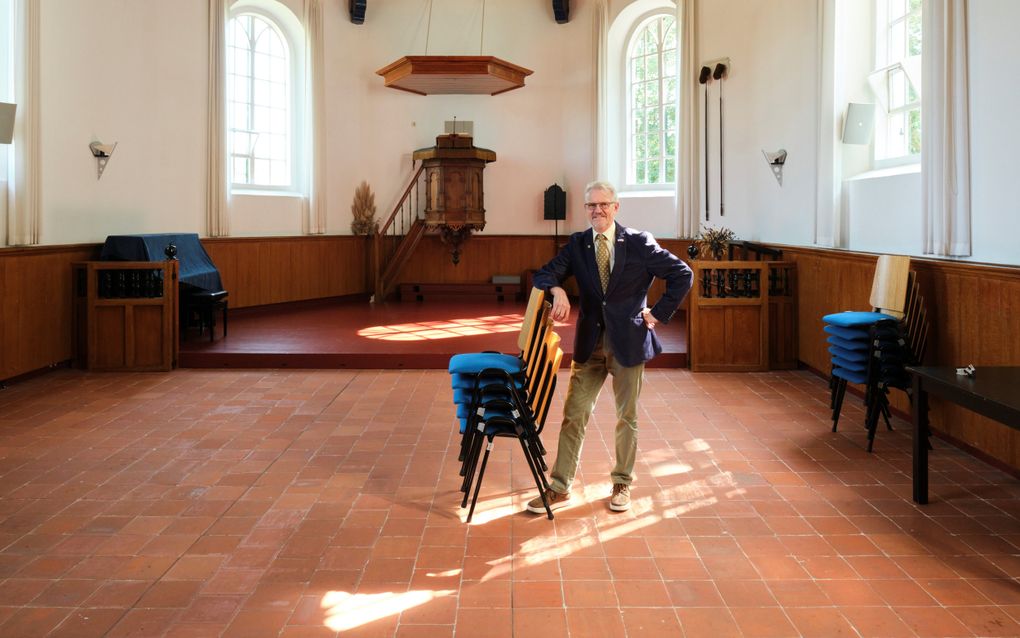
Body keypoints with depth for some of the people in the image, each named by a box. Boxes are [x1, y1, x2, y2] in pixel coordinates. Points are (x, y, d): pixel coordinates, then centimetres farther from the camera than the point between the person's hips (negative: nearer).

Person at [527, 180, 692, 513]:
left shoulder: (639, 242, -5)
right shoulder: (577, 245, 3)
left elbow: (682, 275, -3)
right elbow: (544, 274, -4)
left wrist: (658, 313, -5)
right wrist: (557, 289, -26)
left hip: (628, 341, -2)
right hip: (590, 342, 2)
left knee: (626, 417, 10)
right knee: (573, 414, 2)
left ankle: (622, 483, 27)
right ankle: (559, 488, 11)